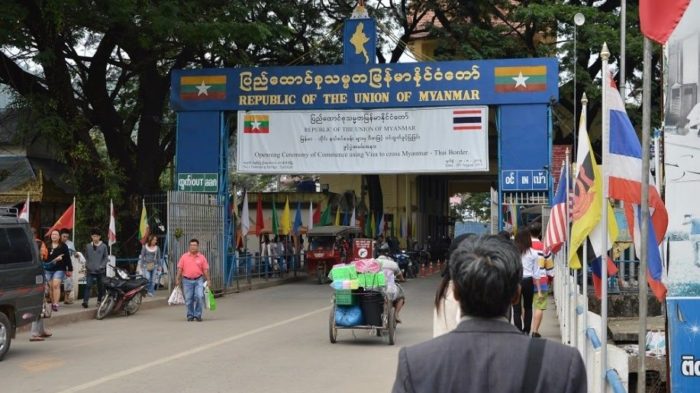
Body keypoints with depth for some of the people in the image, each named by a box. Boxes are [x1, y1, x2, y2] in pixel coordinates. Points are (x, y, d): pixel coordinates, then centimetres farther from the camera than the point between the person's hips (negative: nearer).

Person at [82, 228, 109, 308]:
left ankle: (99, 300, 20)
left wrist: (101, 266, -8)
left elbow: (106, 257, 3)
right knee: (88, 285, -11)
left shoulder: (103, 246, 1)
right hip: (90, 271, 1)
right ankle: (85, 301, -17)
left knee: (100, 286, 6)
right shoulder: (88, 246, 8)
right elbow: (86, 257, 17)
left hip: (100, 271, -1)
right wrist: (86, 265, 6)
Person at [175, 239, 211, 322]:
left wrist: (208, 280, 0)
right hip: (187, 280, 1)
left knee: (200, 296, -12)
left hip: (198, 280, -1)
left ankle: (198, 315, 0)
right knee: (188, 299, 4)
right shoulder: (184, 256, 5)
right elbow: (180, 268, 6)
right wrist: (177, 279, 1)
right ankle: (190, 315, 19)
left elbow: (205, 269, 4)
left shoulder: (202, 257, 4)